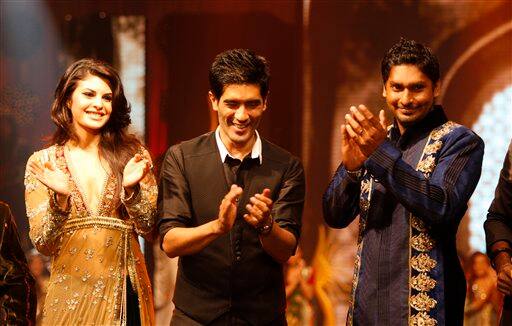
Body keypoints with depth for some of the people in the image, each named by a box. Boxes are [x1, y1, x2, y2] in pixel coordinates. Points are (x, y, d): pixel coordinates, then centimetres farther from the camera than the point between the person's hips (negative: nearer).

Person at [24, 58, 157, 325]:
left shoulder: (132, 155, 1)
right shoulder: (41, 163, 0)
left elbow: (147, 227, -2)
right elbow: (43, 245, -4)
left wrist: (131, 188, -18)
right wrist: (59, 198, -19)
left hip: (125, 292, 1)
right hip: (70, 294, 0)